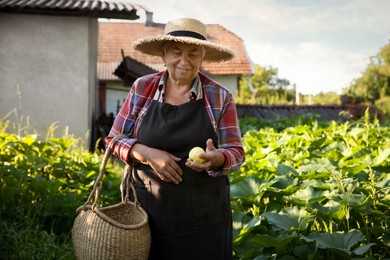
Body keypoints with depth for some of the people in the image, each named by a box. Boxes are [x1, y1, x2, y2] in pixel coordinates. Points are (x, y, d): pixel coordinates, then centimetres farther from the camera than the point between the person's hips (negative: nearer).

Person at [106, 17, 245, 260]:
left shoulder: (220, 97, -2)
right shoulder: (142, 88, 1)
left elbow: (236, 153, -1)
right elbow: (114, 140, 4)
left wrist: (216, 158, -24)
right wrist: (147, 154, -14)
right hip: (150, 212, 1)